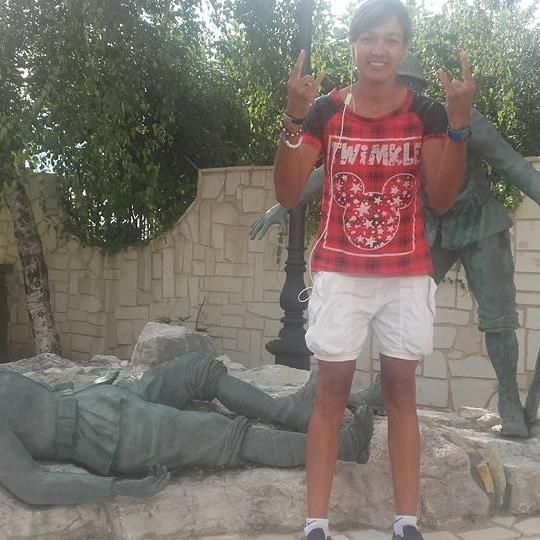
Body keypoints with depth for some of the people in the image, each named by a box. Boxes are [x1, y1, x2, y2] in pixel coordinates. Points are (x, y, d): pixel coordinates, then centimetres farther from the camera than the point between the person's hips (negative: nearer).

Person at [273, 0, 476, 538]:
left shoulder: (425, 112, 1)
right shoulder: (325, 110, -1)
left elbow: (442, 198, -5)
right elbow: (287, 193, -7)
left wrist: (459, 122, -16)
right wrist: (293, 118, -19)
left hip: (406, 273, 1)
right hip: (339, 272, -1)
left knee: (400, 388, 4)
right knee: (330, 388, -3)